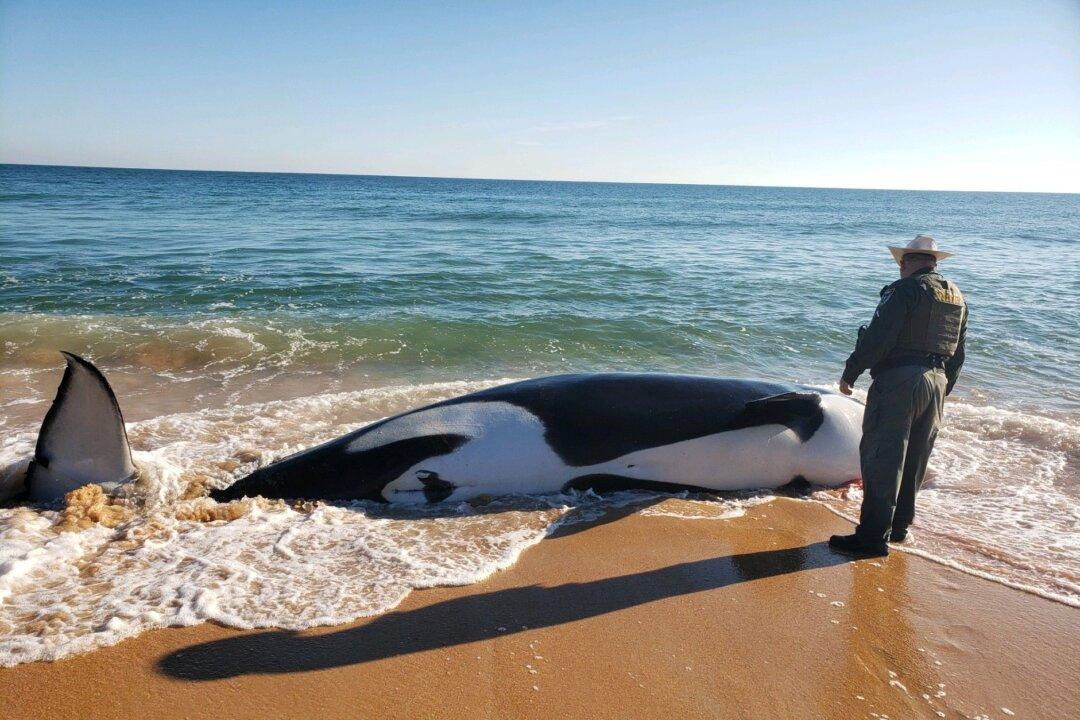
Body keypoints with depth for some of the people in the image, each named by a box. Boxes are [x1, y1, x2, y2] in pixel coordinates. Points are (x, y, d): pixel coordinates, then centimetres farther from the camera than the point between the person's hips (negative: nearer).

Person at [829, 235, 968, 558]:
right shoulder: (957, 297, 16)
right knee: (913, 459, 17)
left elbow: (878, 337, -17)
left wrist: (850, 373, -8)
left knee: (882, 458, -5)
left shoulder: (906, 289, -10)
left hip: (899, 380, -8)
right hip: (936, 382, 8)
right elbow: (957, 354, 20)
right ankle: (898, 524, 27)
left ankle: (874, 536, -4)